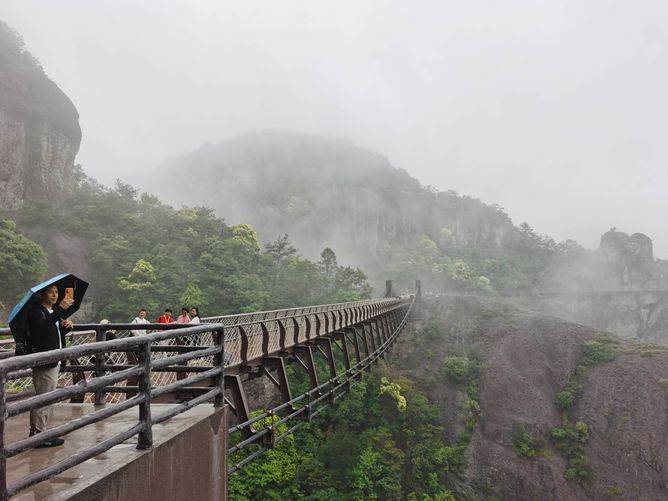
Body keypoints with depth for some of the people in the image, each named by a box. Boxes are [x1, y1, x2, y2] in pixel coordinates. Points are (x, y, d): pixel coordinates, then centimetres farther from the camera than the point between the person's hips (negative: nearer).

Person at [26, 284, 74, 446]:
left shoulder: (53, 311, 17)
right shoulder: (36, 311, -11)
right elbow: (43, 327, -32)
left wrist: (67, 326, 4)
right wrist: (60, 309, -39)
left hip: (54, 361, 10)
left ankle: (36, 432, 27)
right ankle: (39, 435, 1)